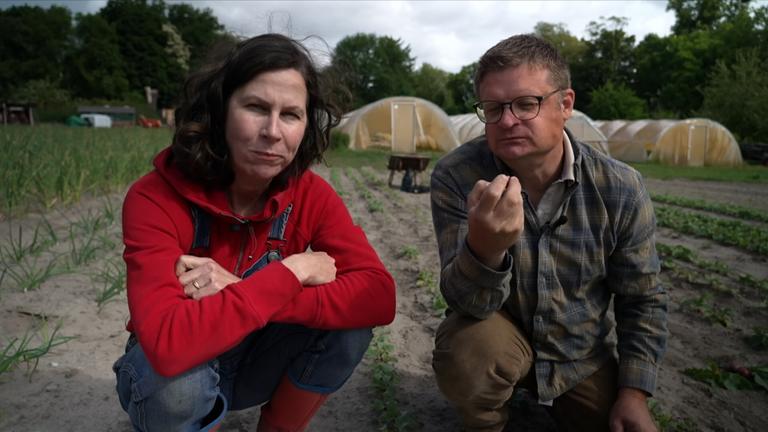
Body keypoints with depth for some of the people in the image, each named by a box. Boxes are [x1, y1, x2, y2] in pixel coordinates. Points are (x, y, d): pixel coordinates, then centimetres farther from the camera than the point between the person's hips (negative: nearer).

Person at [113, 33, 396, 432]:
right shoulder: (155, 199, -26)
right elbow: (167, 345, -40)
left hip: (257, 358, 3)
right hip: (171, 376, -2)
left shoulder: (310, 194, -16)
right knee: (179, 378, -36)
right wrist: (292, 272, -34)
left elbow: (378, 297, -28)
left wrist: (241, 293, -35)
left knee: (347, 325, -24)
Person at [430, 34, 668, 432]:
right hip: (501, 338, -2)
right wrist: (484, 248, -48)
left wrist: (633, 392, -7)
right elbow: (468, 303, -27)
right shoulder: (455, 176, -22)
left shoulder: (620, 190, -17)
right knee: (464, 353, -33)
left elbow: (642, 301, -3)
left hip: (583, 358, 3)